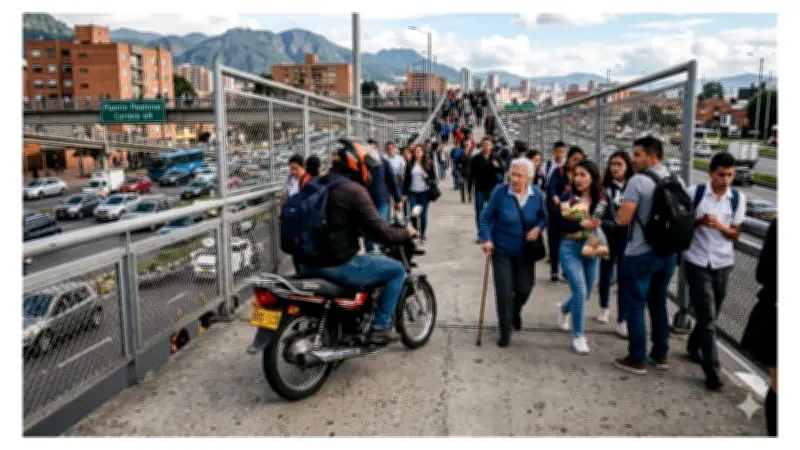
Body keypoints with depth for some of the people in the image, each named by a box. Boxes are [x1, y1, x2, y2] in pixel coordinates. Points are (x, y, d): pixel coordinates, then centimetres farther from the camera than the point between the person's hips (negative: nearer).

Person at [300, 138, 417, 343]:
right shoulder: (354, 190, -13)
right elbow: (378, 230, -16)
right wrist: (406, 233, 2)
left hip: (308, 264, 9)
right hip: (338, 265, -9)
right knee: (397, 270, 6)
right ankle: (380, 327, 7)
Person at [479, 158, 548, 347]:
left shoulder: (537, 194, -7)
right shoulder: (500, 192, -16)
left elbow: (544, 217, 6)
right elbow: (486, 218, -9)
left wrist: (538, 228, -15)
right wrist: (486, 239, -21)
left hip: (525, 251, 3)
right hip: (502, 251, -3)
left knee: (524, 288, 11)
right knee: (504, 291, -3)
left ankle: (515, 312, 46)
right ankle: (505, 331, 15)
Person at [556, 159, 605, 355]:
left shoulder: (601, 199, 0)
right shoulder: (568, 196, -7)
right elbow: (561, 223, -14)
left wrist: (600, 224, -20)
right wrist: (582, 224, -26)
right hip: (570, 248, -4)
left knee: (586, 294, 15)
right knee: (580, 291, -14)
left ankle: (564, 308, 49)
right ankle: (578, 336, 2)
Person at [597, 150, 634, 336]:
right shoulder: (603, 187, -3)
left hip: (627, 240, -1)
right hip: (607, 238, 1)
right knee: (605, 274, 16)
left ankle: (622, 322, 5)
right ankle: (604, 308, 39)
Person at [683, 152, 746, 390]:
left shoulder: (738, 198, -1)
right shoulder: (695, 192, -8)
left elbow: (735, 234, 1)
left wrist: (720, 226, -20)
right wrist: (699, 221, -21)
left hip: (722, 264, 3)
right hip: (696, 263, -3)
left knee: (711, 315, 16)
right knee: (707, 316, -5)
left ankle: (694, 346, 42)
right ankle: (712, 370, 1)